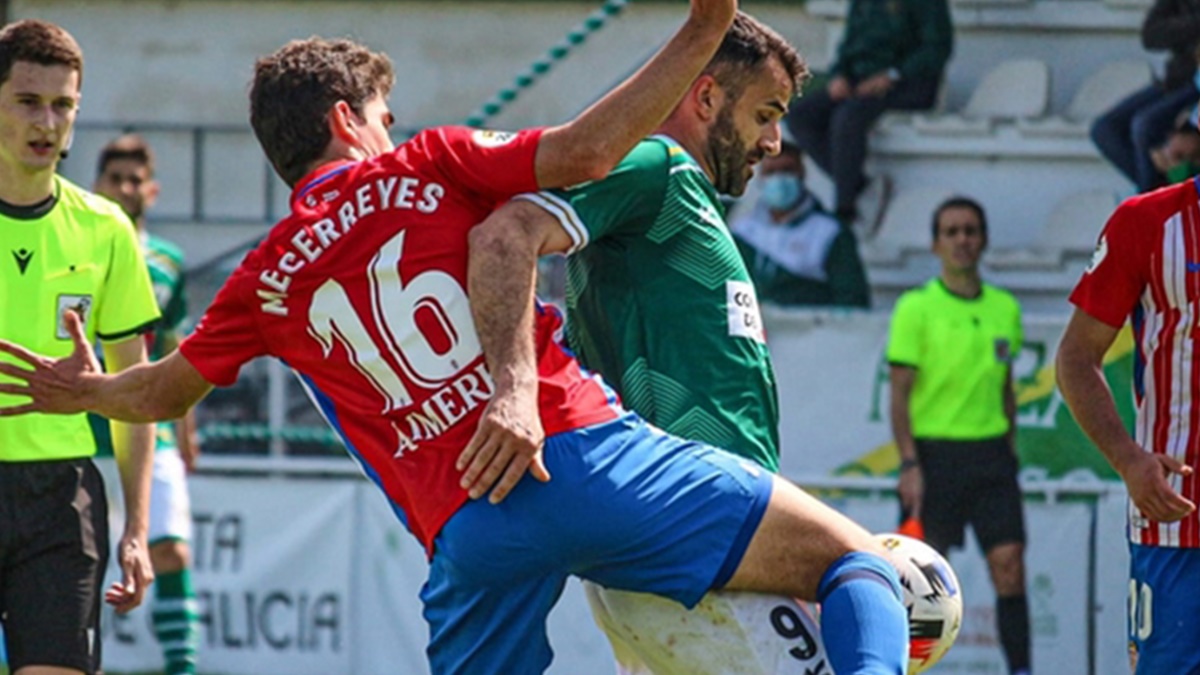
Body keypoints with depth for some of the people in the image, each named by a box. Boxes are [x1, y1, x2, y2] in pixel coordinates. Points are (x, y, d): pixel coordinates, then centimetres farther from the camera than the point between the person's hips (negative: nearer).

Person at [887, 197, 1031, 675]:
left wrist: (1009, 451, 15)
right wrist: (909, 464, -12)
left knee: (1009, 564, -6)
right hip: (934, 451, -3)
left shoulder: (1005, 309, 11)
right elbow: (900, 392, -5)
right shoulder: (916, 308, -3)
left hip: (991, 452, 3)